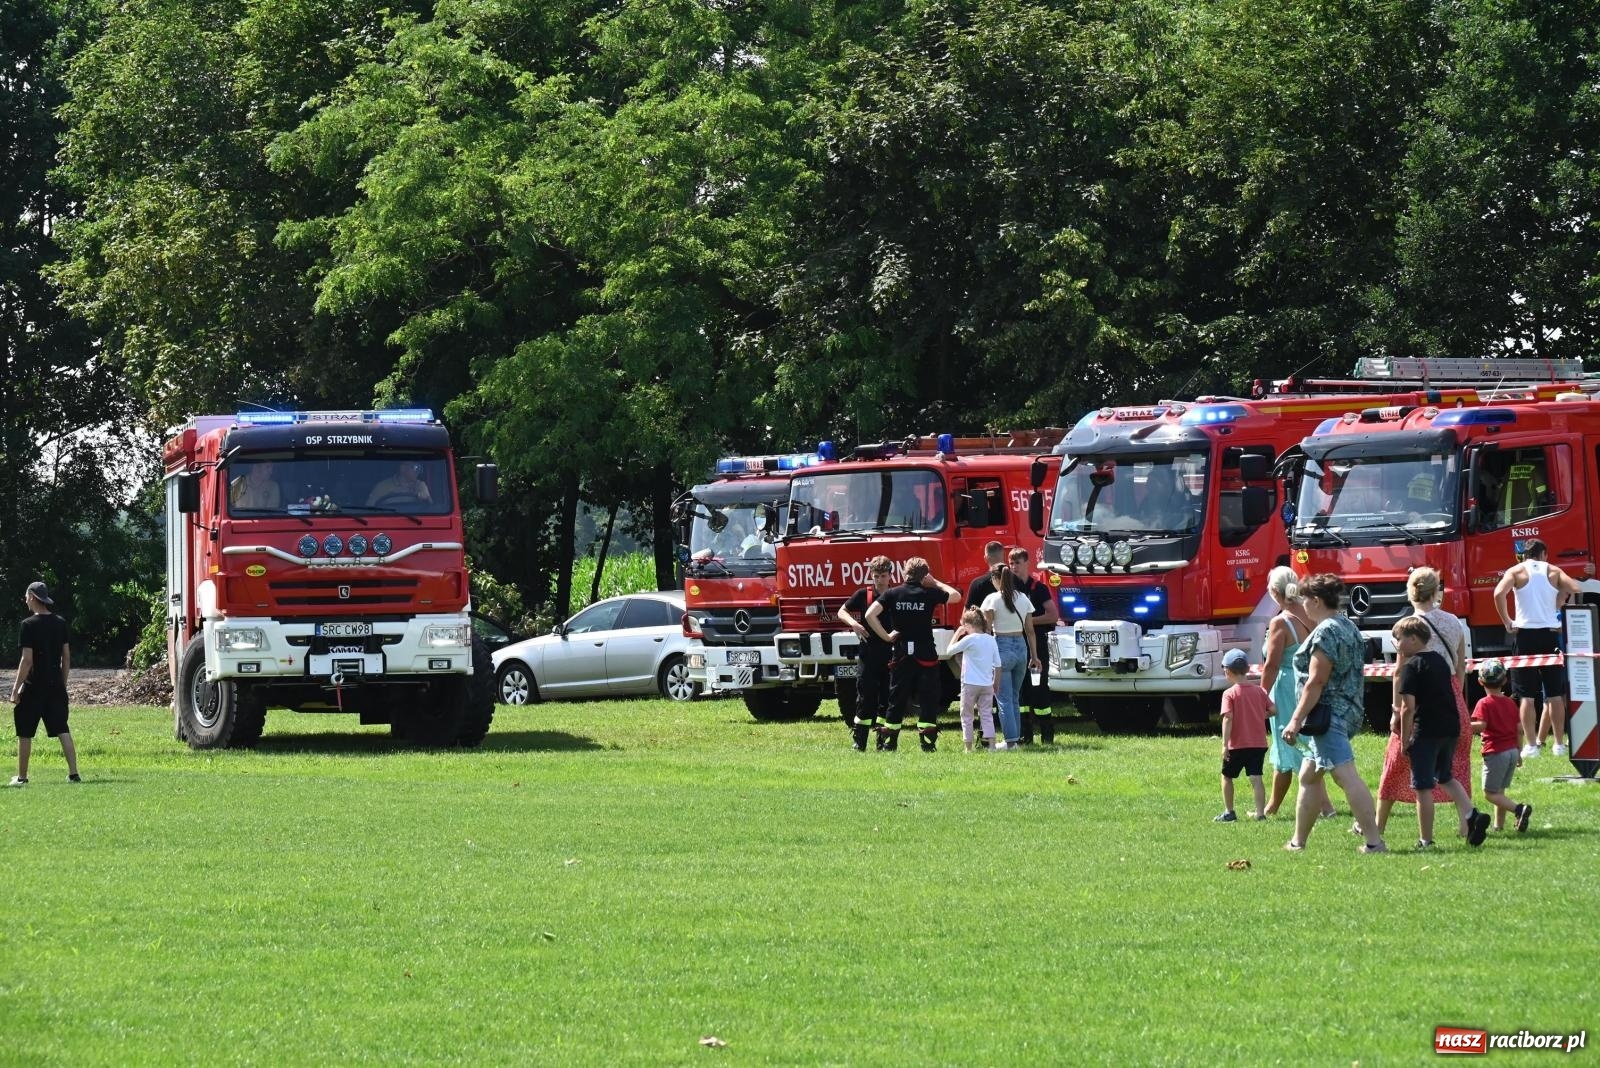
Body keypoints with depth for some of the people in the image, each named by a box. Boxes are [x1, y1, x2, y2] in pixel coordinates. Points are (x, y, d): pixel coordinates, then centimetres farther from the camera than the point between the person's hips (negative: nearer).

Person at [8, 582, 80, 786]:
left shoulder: (29, 625, -12)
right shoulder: (61, 624, 6)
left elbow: (27, 660, -15)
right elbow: (67, 657, 9)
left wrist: (16, 688, -11)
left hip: (34, 686, -5)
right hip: (56, 685, 5)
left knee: (24, 733, 5)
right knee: (62, 730, 3)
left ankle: (22, 777, 10)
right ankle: (73, 773, -5)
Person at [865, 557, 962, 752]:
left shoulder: (892, 594, 0)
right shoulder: (930, 594, -4)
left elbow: (870, 615, -10)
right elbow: (956, 596, 13)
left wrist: (886, 637, -2)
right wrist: (935, 583, 20)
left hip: (901, 654, 2)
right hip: (926, 654, -2)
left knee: (897, 701, 9)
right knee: (928, 700, 3)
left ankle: (888, 743, 9)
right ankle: (928, 743, -2)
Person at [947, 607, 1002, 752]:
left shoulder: (969, 639, -12)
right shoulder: (991, 640, 5)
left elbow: (950, 650, -3)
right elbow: (998, 665, 7)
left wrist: (957, 634, 6)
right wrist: (996, 683, 17)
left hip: (970, 684, -5)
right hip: (987, 684, 5)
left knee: (966, 716, 6)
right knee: (987, 715, 8)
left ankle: (968, 746, 5)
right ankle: (991, 744, -2)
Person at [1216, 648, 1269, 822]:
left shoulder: (1229, 694, -9)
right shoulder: (1259, 691, 4)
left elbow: (1228, 718, -17)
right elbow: (1272, 710, 5)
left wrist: (1224, 744, -19)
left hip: (1237, 744, -3)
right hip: (1258, 743, 3)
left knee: (1227, 776, 14)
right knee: (1255, 777, 0)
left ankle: (1229, 812, 15)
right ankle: (1260, 812, -9)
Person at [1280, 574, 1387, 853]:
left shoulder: (1325, 632, -14)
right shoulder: (1348, 627, 17)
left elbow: (1316, 681, -20)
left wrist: (1296, 720, -20)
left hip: (1329, 713, -11)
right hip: (1348, 712, 11)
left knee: (1346, 776, -16)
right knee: (1308, 777, 19)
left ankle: (1374, 841, -22)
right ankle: (1298, 842, 24)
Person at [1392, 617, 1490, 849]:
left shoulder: (1412, 667, -11)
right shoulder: (1440, 661, 13)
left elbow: (1409, 708, -16)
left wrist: (1405, 740, -9)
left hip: (1426, 732, -8)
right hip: (1451, 727, 8)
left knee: (1423, 787, 0)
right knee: (1445, 777, 24)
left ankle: (1425, 839, 3)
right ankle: (1471, 815, 6)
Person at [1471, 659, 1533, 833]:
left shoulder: (1484, 703, -9)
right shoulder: (1510, 703, 10)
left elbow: (1480, 725, -23)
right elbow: (1519, 729, 11)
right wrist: (1519, 752, 19)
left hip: (1495, 752, -7)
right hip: (1512, 750, 7)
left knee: (1490, 793, -4)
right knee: (1500, 790, 17)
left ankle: (1519, 809, -22)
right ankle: (1499, 824, 14)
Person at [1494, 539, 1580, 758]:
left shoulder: (1516, 571, 2)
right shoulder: (1553, 571, 7)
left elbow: (1499, 593, -15)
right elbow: (1574, 589, -6)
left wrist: (1507, 622, -7)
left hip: (1525, 633, -2)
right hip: (1550, 633, 2)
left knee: (1527, 695, 0)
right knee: (1555, 694, 8)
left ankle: (1531, 745, -4)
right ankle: (1559, 744, 8)